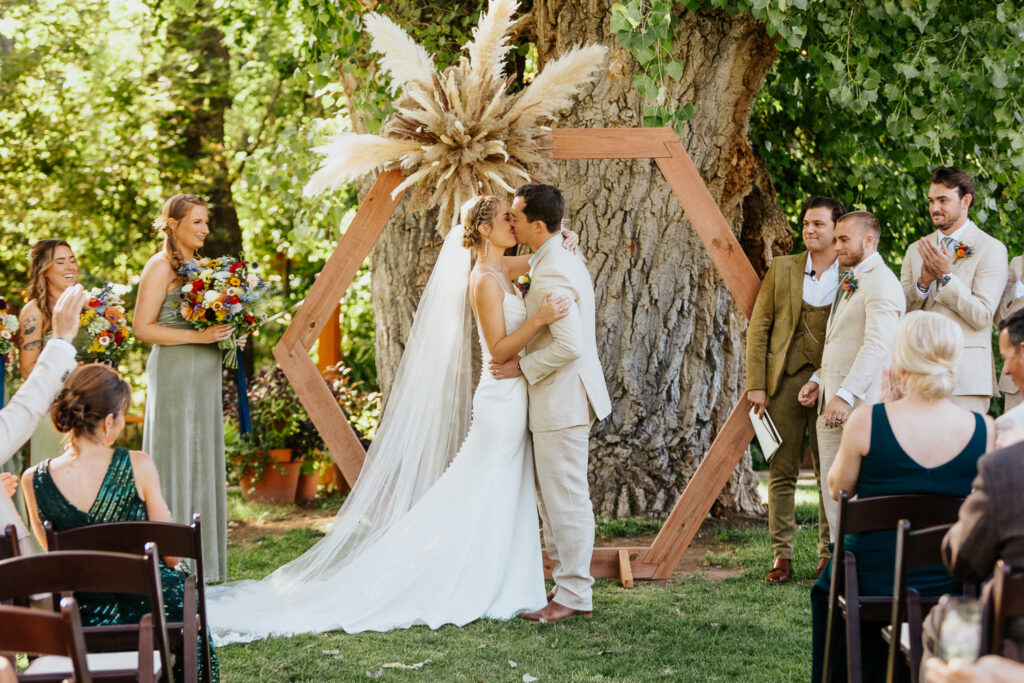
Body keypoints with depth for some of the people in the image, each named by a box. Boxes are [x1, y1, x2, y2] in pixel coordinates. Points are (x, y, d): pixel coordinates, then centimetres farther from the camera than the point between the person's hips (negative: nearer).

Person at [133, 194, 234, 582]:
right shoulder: (161, 267, -8)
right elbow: (142, 328, -13)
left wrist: (225, 332, 6)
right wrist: (196, 336, -19)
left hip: (204, 376, 8)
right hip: (174, 374, -8)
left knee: (205, 464, 9)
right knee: (176, 461, -6)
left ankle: (202, 560, 14)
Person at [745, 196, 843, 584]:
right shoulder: (782, 269, 8)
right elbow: (759, 326, 7)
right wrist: (756, 384, 0)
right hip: (785, 379, 2)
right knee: (781, 471, 2)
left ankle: (828, 555, 10)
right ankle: (782, 556, 7)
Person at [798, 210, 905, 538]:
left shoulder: (881, 283, -11)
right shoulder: (849, 282, 22)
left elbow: (878, 345, -22)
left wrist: (846, 395, -28)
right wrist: (818, 380, 14)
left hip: (863, 402, -10)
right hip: (832, 402, 10)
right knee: (833, 487, 8)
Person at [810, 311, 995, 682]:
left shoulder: (867, 421, -16)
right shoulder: (984, 430, -10)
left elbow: (838, 488, 1)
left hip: (872, 584, -2)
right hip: (950, 590, 3)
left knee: (827, 583, 32)